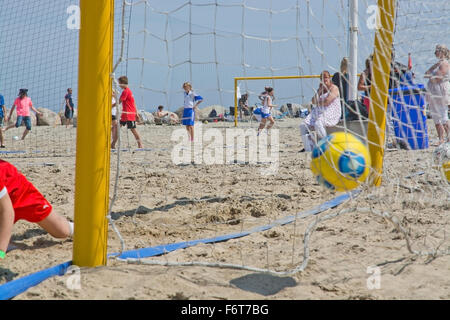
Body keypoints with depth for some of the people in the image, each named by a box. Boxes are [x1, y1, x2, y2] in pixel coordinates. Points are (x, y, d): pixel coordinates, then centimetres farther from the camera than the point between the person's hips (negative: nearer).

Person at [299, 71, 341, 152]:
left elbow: (327, 101, -14)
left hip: (331, 113, -8)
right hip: (319, 112, 8)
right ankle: (308, 148, -13)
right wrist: (320, 90, 3)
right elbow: (313, 101, 11)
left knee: (318, 124, -37)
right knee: (303, 125, -13)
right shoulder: (321, 88, 22)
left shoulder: (334, 88, -1)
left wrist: (318, 102, 3)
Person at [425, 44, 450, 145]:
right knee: (435, 117, 9)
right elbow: (427, 73, 12)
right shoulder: (438, 63, 19)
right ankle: (441, 138, 14)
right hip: (433, 94, 10)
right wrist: (435, 65, 0)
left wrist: (430, 76, -2)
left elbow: (438, 78, -18)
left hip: (441, 92, -9)